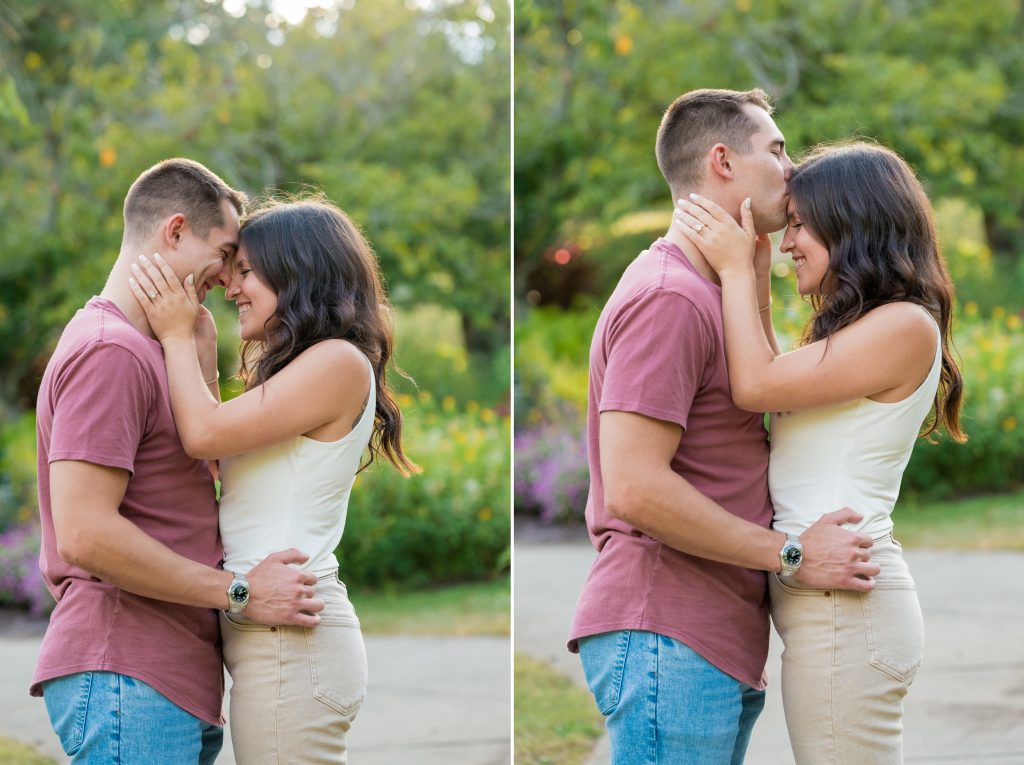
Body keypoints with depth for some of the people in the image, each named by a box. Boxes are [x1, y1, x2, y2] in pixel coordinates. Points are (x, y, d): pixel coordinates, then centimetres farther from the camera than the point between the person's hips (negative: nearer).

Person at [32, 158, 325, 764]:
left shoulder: (139, 348, 21)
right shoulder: (110, 351, -13)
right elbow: (84, 533, -21)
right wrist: (239, 592, -16)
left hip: (177, 682, 10)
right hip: (127, 674, -10)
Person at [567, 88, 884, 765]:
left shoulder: (710, 294, 22)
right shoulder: (668, 297, -12)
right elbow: (635, 487, -20)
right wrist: (792, 554, -14)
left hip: (718, 645, 10)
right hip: (668, 635, -10)